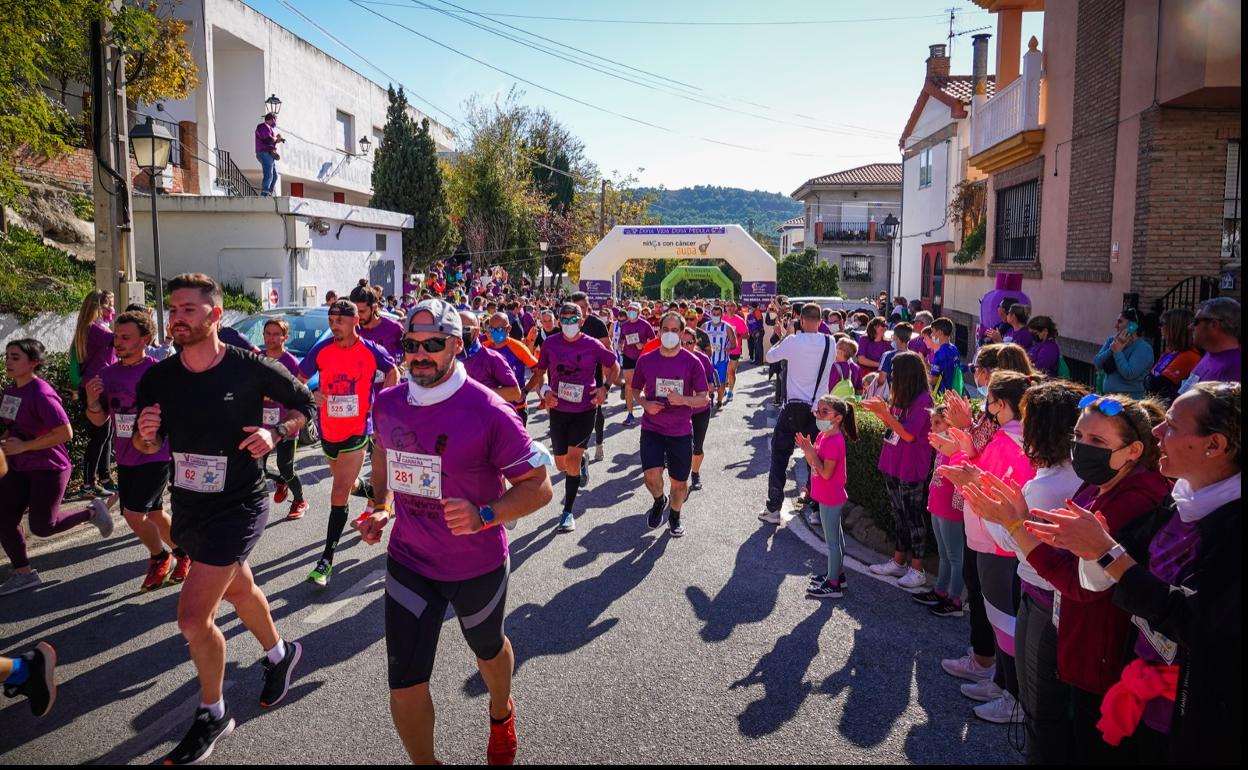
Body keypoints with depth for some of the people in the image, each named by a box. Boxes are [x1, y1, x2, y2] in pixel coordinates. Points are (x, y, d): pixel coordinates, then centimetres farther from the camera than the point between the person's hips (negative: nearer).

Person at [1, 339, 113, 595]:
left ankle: (92, 511, 20)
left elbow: (65, 432, -25)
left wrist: (23, 446, -21)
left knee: (41, 526, -2)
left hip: (48, 468, -8)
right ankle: (23, 573, 19)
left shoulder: (41, 394, -20)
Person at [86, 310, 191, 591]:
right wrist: (92, 400, -10)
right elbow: (99, 420, 8)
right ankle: (183, 552, 36)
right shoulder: (108, 374, 3)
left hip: (156, 455, -6)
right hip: (126, 459, 6)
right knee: (153, 514, 15)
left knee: (134, 513, -11)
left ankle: (160, 558, 15)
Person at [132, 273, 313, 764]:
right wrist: (146, 435, -18)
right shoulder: (157, 378, -6)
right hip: (187, 505, 6)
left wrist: (275, 433, -19)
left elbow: (304, 404, -1)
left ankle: (212, 715, 15)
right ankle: (279, 653, 53)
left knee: (193, 618, -10)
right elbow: (147, 446, 5)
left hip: (239, 505, -5)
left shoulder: (251, 369, -17)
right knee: (238, 589, 25)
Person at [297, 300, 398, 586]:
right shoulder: (321, 350, -4)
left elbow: (392, 371, 10)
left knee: (340, 493, -11)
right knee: (344, 484, 23)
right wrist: (310, 395, -14)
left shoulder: (371, 350, -9)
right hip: (328, 429, 4)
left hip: (357, 430, -4)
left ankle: (327, 560, -9)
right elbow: (300, 380, 6)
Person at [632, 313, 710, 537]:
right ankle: (659, 501, 19)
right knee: (652, 474, -17)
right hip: (652, 428, 0)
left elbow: (703, 399, -5)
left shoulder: (692, 362, -7)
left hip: (681, 431, 0)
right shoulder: (645, 360, -2)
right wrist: (645, 403, -9)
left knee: (679, 482, 8)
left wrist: (683, 400, -25)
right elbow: (636, 389, 12)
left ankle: (674, 515, 40)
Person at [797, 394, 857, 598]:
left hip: (830, 499, -9)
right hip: (831, 497, 9)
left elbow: (826, 473, -24)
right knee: (836, 537, 20)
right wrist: (807, 449, -8)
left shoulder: (834, 442, -23)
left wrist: (811, 453, -25)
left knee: (832, 541, 0)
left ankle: (833, 585, 9)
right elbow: (814, 464, 8)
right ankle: (837, 574, 33)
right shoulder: (823, 435, 5)